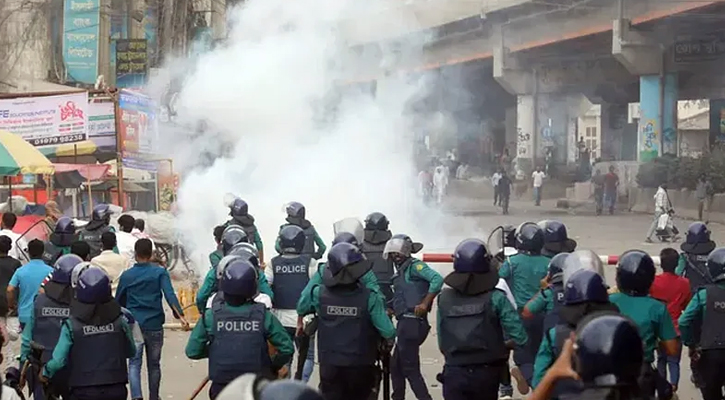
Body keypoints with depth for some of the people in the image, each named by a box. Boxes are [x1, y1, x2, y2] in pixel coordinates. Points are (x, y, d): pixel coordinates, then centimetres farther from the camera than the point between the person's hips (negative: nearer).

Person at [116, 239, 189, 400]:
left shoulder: (126, 276, 3)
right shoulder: (160, 272, -1)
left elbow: (119, 301, 14)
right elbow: (170, 295, -15)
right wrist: (180, 316, -21)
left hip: (134, 325, 0)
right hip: (154, 325, 0)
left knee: (134, 363, -3)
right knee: (154, 364, 13)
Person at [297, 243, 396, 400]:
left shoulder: (319, 294, -10)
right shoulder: (369, 298, -16)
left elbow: (301, 309, 10)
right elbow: (387, 331, -16)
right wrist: (388, 343, 6)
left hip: (329, 365, 1)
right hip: (359, 366, -1)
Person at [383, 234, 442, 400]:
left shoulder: (414, 266, -7)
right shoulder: (401, 271, 21)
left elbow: (437, 279, -22)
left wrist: (424, 304, -23)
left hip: (411, 323, -10)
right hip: (406, 323, 10)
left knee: (410, 368, -9)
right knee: (396, 366, 16)